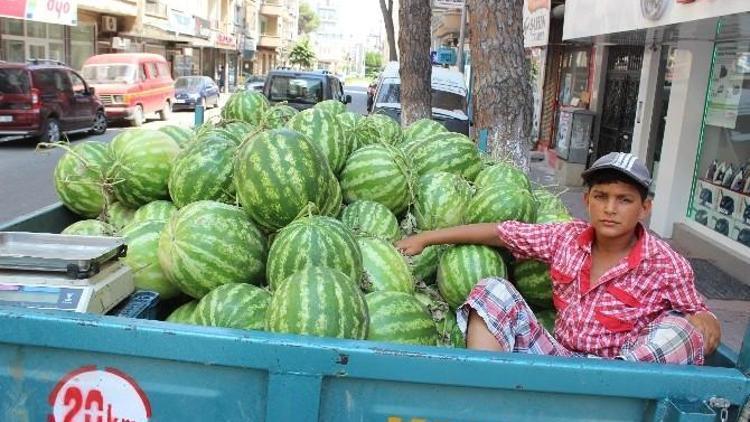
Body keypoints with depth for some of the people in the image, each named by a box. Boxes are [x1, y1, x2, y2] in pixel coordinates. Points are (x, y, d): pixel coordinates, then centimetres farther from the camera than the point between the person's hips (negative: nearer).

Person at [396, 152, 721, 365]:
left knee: (677, 329, -31)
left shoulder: (667, 266, -6)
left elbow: (698, 316, 4)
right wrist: (424, 238, 3)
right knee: (493, 291, -12)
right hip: (558, 357, 3)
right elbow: (499, 232, 3)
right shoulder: (566, 237, 1)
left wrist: (705, 323, -23)